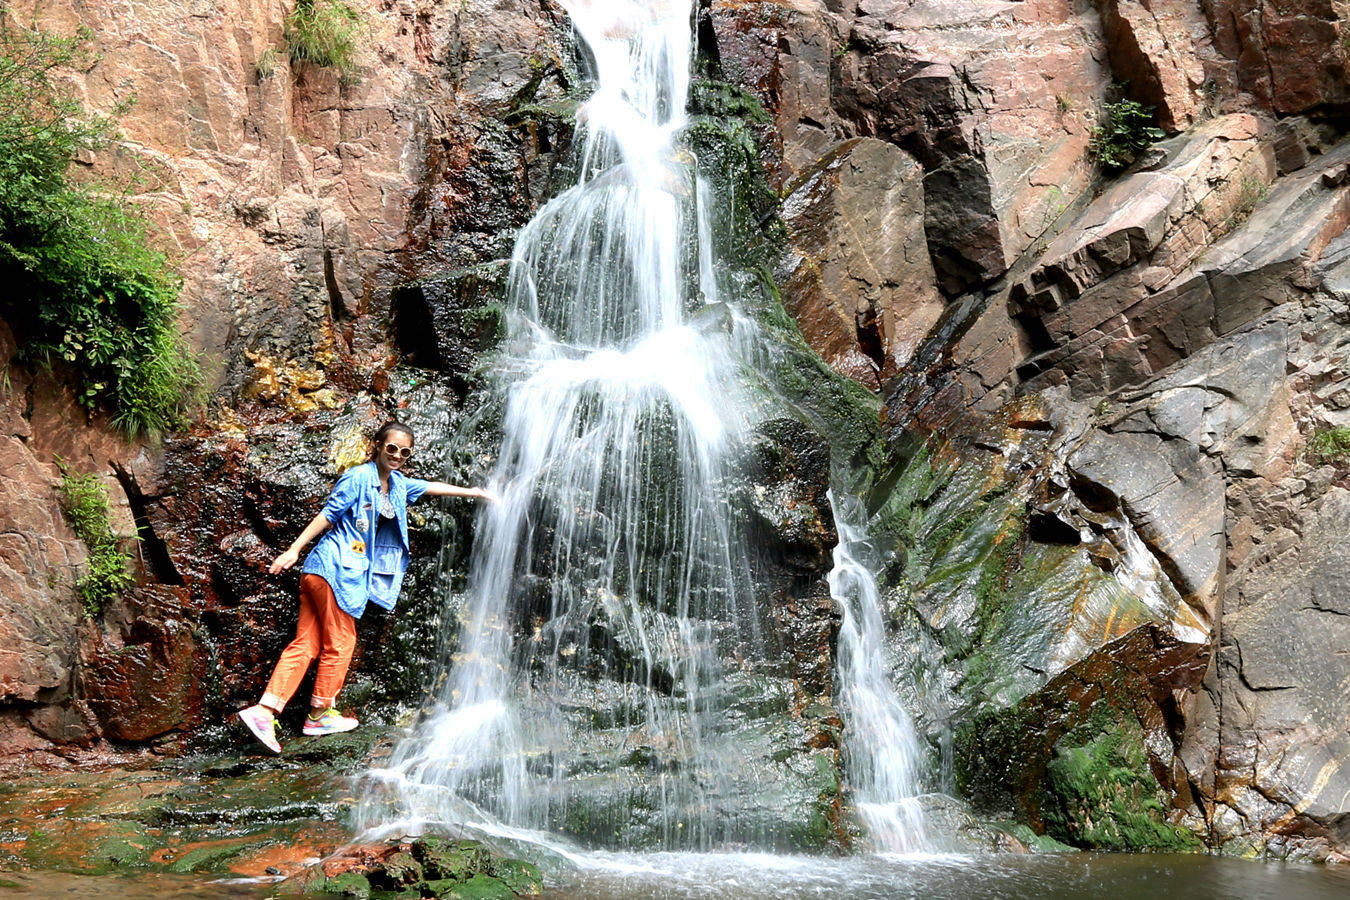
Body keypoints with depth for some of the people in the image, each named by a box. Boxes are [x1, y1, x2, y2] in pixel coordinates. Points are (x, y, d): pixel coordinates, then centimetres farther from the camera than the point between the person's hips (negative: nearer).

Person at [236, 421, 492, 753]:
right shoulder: (358, 477, -8)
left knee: (306, 644, 3)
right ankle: (319, 714, 15)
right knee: (340, 644, 2)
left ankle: (264, 710, -1)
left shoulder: (397, 483, 18)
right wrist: (295, 549, -11)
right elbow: (328, 514, -10)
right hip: (336, 569, -9)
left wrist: (468, 491, 39)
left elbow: (429, 487, 32)